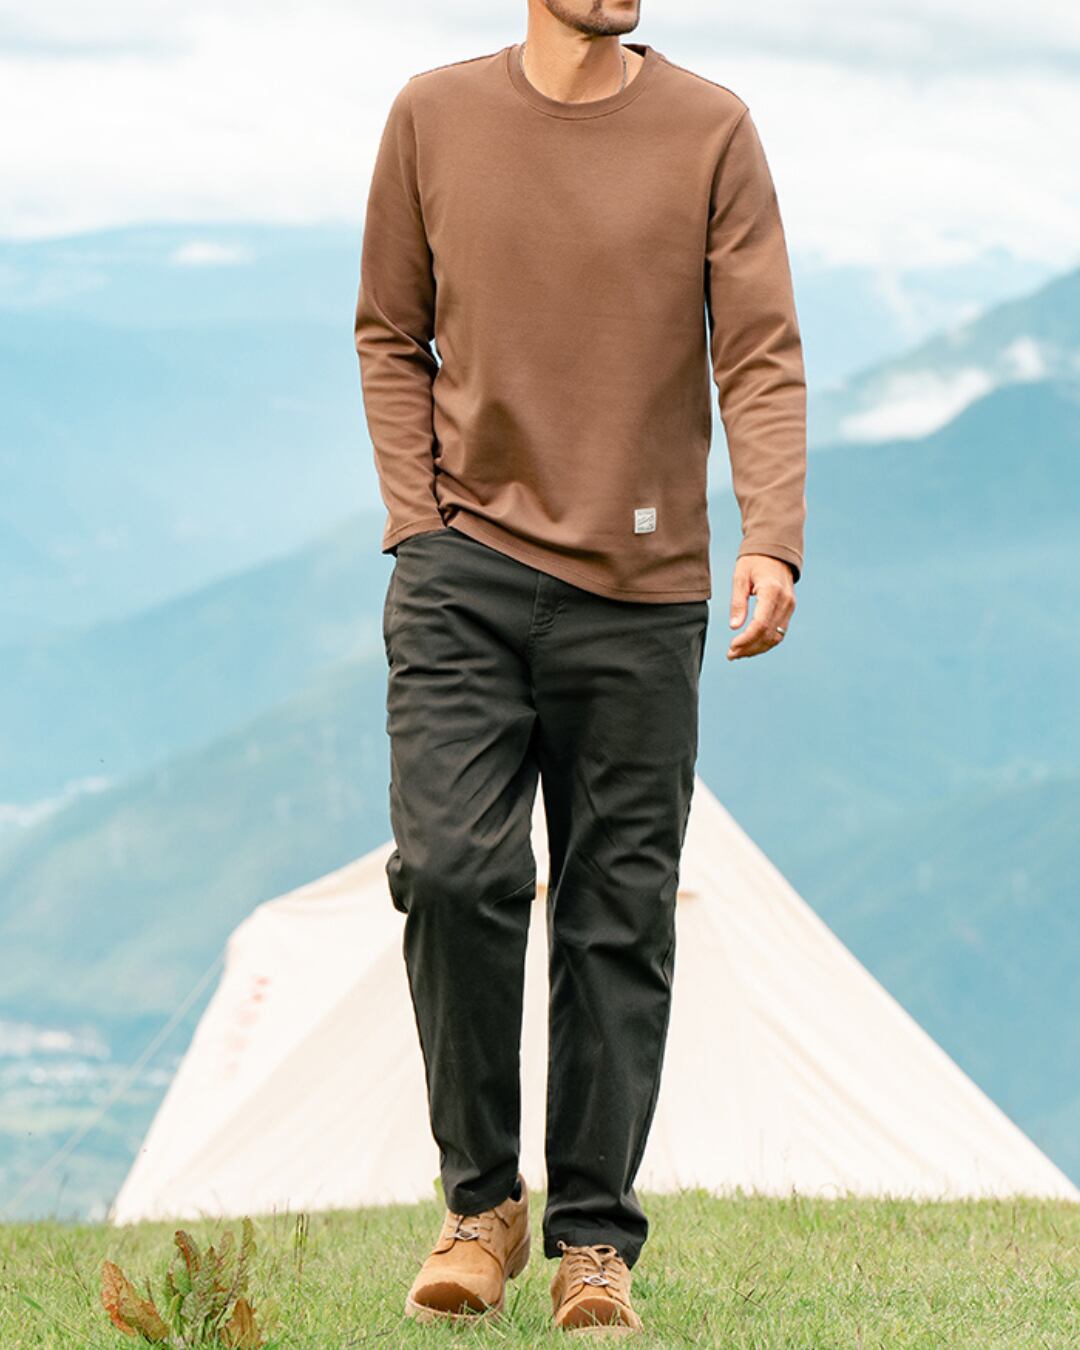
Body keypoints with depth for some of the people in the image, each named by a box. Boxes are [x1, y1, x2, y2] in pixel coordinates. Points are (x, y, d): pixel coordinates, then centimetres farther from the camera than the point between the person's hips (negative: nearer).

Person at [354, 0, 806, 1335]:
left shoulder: (711, 132, 2)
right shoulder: (435, 117, 6)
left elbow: (762, 357, -3)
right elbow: (390, 335, 14)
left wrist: (772, 542, -17)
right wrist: (419, 522, 1)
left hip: (640, 592, 0)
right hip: (463, 574, 0)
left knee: (619, 917, 1)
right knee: (454, 869, -13)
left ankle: (594, 1242, 11)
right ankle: (480, 1201, 4)